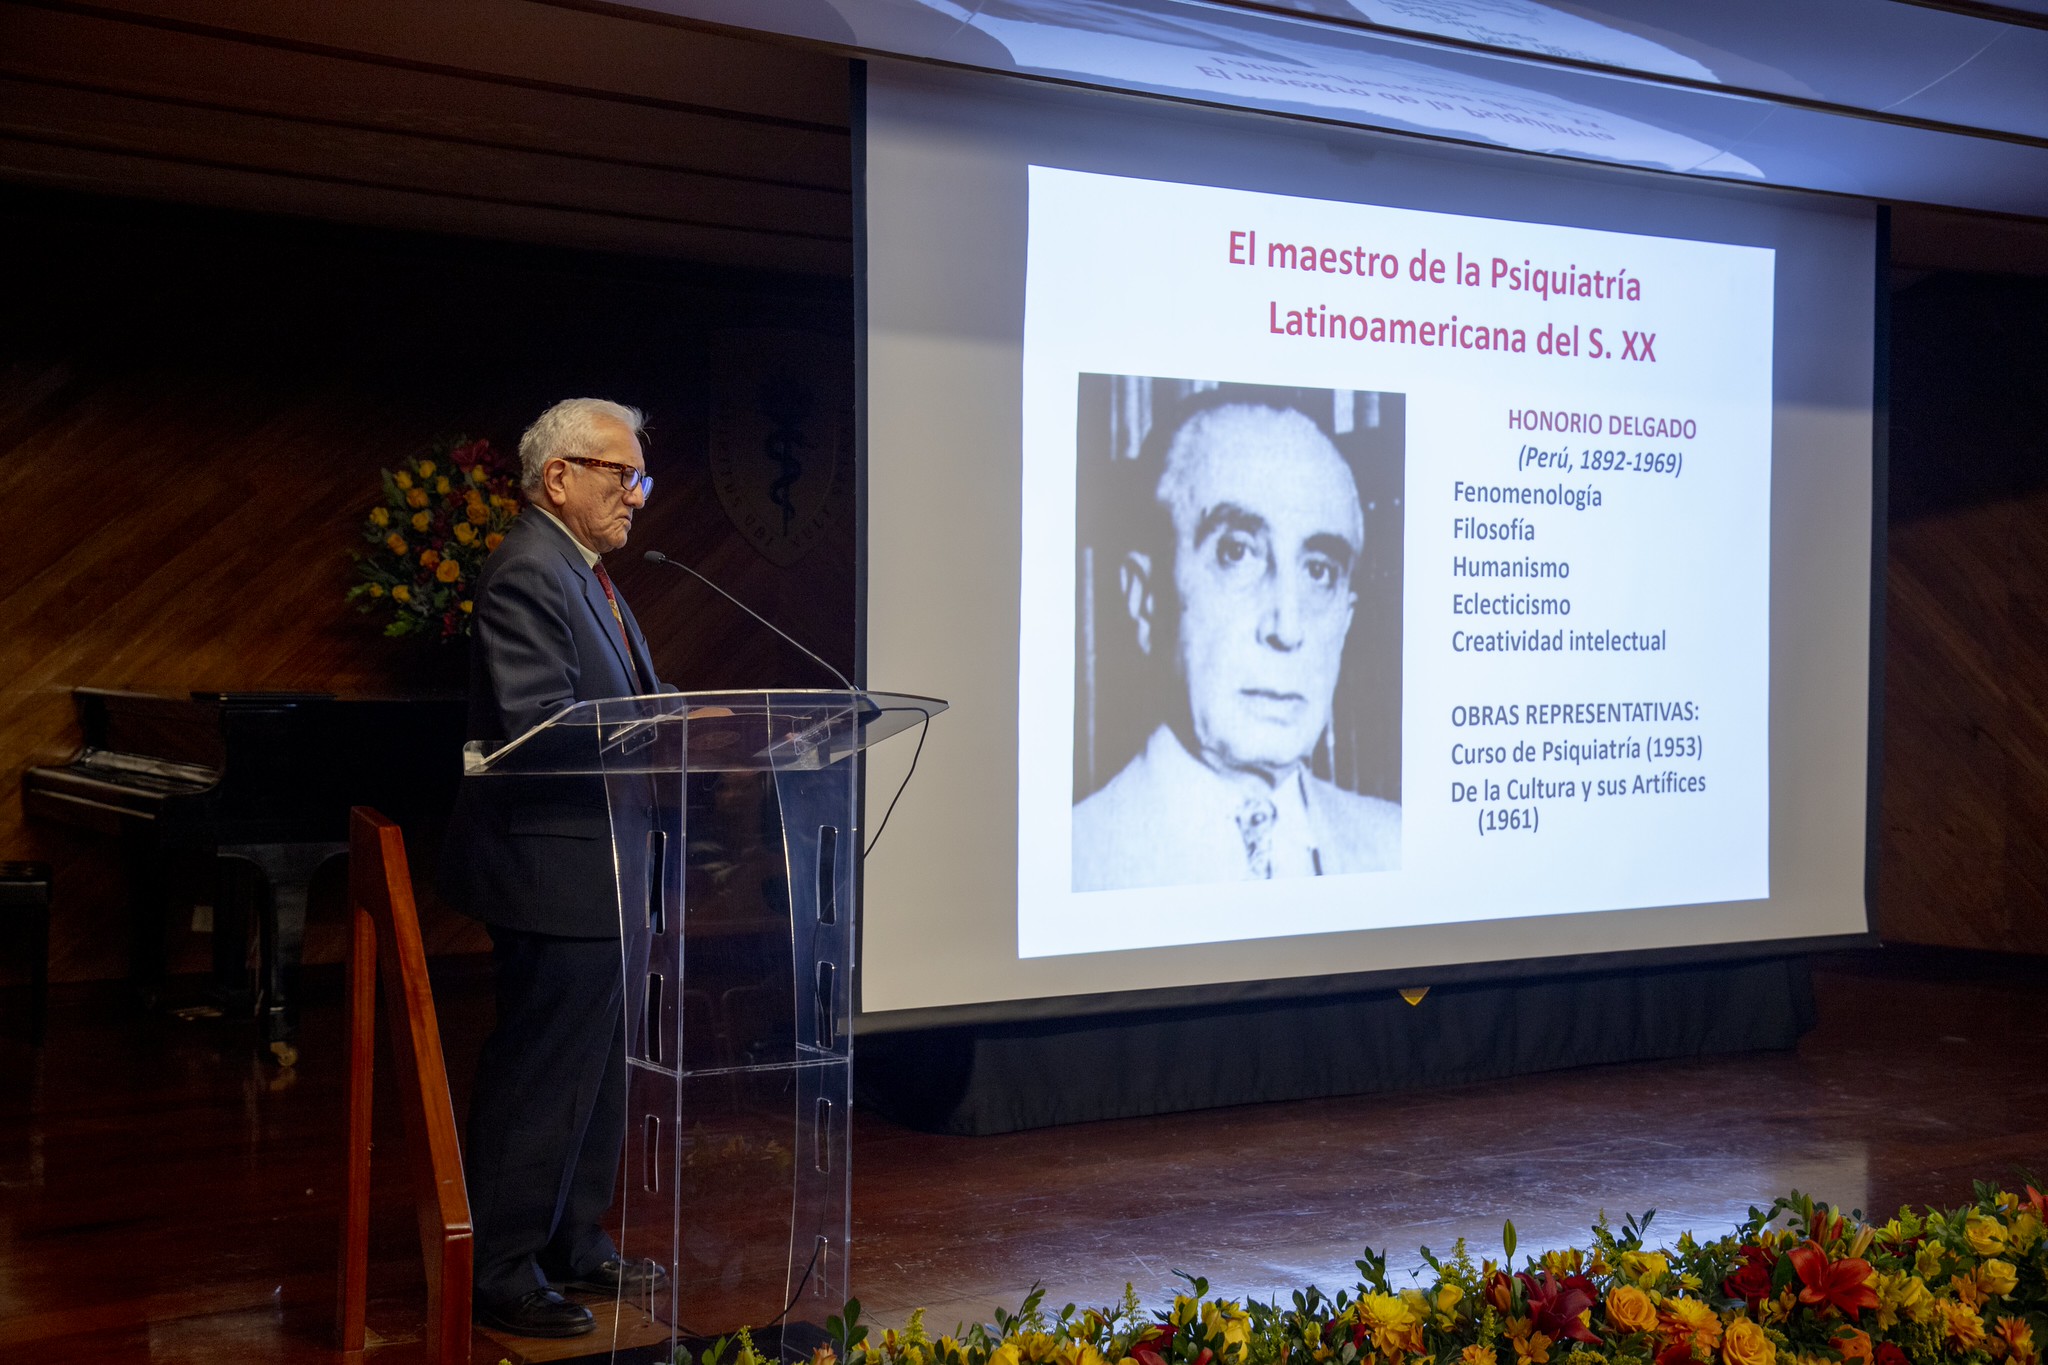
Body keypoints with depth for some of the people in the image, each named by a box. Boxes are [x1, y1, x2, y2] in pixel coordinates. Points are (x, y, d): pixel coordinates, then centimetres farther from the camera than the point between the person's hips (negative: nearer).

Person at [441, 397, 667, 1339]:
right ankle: (498, 1273, 8)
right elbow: (539, 729, -25)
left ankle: (574, 1248, 30)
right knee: (541, 1075, -3)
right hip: (555, 872, -11)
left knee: (595, 1068, 18)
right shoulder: (528, 575, -17)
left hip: (597, 872, 11)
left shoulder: (585, 573, 16)